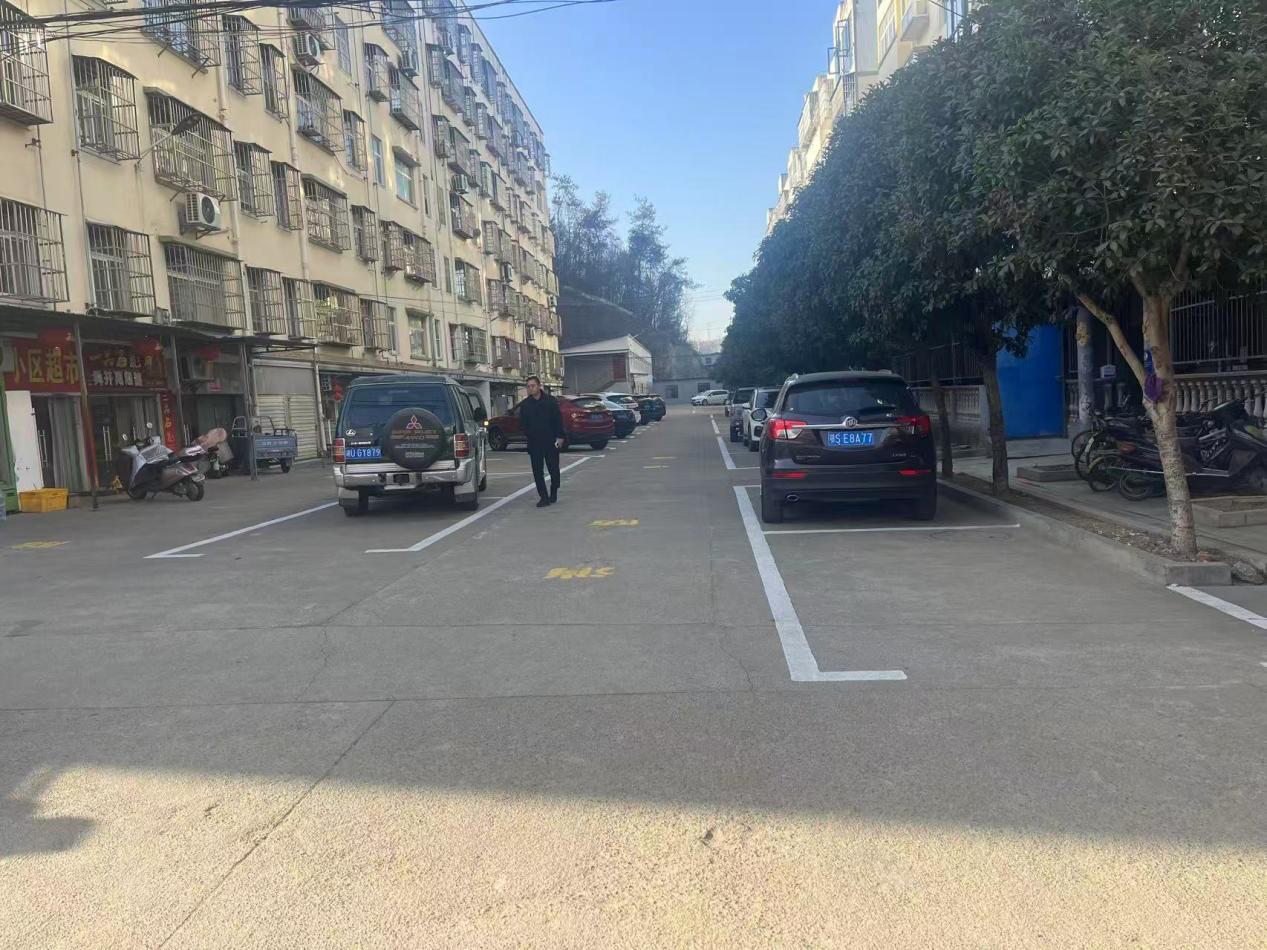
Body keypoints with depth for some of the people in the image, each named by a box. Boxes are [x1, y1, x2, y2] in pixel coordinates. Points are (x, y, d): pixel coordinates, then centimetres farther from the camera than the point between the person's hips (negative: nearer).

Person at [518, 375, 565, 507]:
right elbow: (522, 422, 10)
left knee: (553, 469, 7)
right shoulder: (525, 404, 5)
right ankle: (544, 497, 2)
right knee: (537, 471, -2)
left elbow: (558, 419, -1)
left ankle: (553, 493, 27)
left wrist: (560, 436, -7)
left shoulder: (550, 400, -1)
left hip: (551, 441, -2)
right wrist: (526, 433, -6)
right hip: (534, 443, 2)